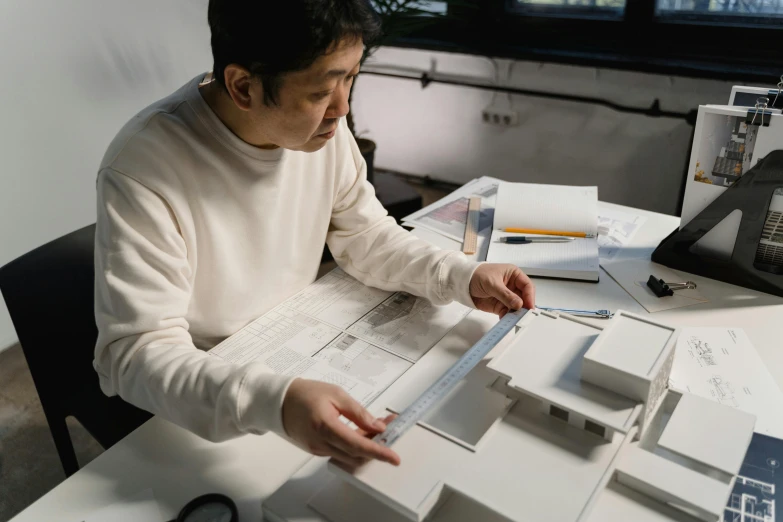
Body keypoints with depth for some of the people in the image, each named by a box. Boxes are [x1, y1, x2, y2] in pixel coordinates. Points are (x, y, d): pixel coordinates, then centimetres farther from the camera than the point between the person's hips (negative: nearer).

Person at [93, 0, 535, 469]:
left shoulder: (322, 125, -11)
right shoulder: (142, 170, -28)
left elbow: (365, 234, 1)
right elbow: (136, 351, -28)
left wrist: (462, 277, -15)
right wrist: (271, 402, -46)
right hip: (200, 408, -4)